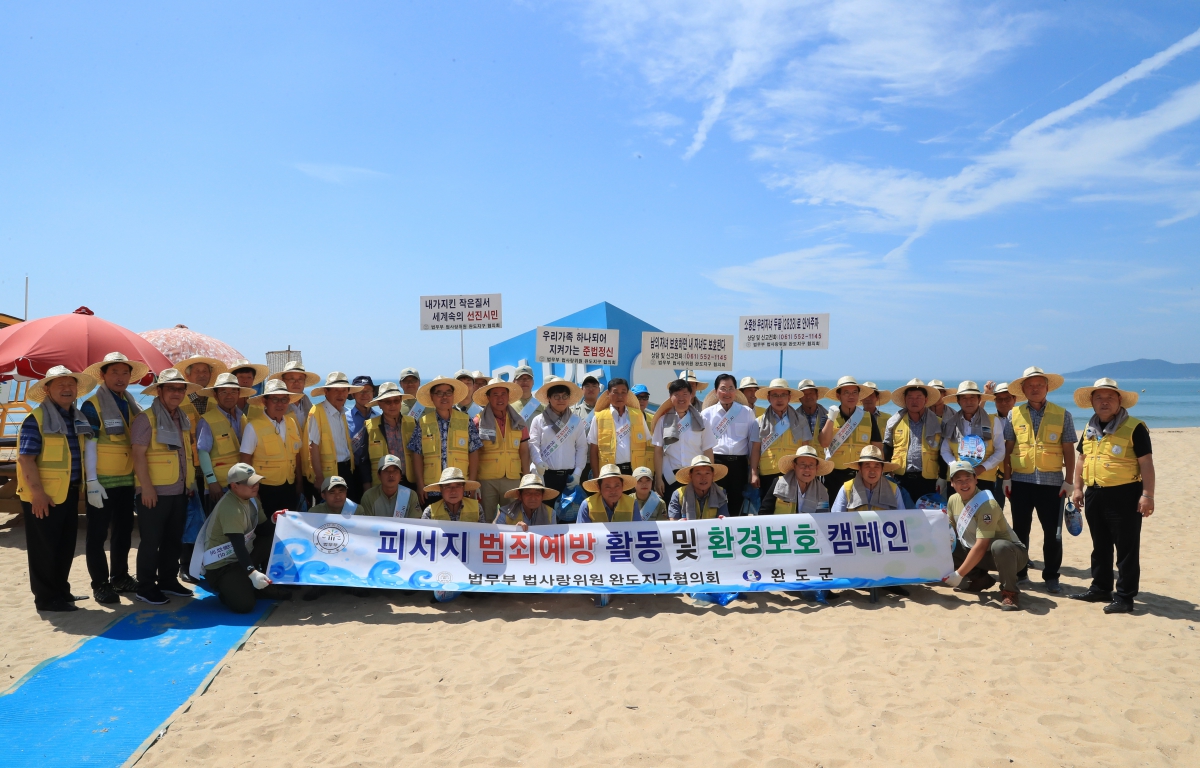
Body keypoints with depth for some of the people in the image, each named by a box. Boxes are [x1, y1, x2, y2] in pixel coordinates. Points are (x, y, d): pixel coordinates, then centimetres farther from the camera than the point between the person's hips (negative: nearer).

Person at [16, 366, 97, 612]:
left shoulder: (78, 418, 11)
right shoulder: (36, 419, -13)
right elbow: (25, 458, -17)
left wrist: (82, 485, 15)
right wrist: (37, 492, -21)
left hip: (69, 493, 8)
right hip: (44, 495, -8)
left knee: (66, 545, 16)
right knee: (44, 548, 2)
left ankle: (61, 591, 28)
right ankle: (46, 597, 11)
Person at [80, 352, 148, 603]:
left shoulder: (132, 405, 11)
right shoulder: (92, 405, -9)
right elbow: (88, 445, -13)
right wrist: (92, 481, -18)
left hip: (127, 480, 7)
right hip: (103, 481, -6)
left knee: (124, 530, 14)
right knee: (98, 534, 2)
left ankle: (120, 576, 27)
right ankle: (100, 584, 10)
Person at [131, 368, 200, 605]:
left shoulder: (183, 419, 14)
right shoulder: (146, 418, -9)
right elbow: (138, 455, -14)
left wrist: (191, 483, 17)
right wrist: (146, 487, -18)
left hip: (179, 492, 7)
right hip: (155, 492, -7)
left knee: (174, 540, 14)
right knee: (151, 541, 0)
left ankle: (168, 581, 25)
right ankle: (145, 588, 10)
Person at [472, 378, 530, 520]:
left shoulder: (518, 422, 9)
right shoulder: (479, 422, -1)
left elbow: (524, 451, 12)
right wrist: (474, 480, -3)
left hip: (513, 479, 3)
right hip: (486, 480, -3)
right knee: (486, 521, 3)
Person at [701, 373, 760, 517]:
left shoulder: (747, 412, 7)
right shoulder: (707, 414, 6)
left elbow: (755, 443, 3)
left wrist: (754, 472, -2)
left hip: (739, 463, 1)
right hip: (715, 462, -1)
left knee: (736, 503, 7)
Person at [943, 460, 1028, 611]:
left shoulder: (987, 504, -27)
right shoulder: (953, 500, -3)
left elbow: (981, 547, -30)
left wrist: (958, 575, -27)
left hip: (1011, 553, -7)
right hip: (978, 554, 7)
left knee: (999, 546, -41)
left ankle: (1010, 592, -17)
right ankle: (980, 579, 7)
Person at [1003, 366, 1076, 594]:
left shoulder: (1062, 415, 3)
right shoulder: (1014, 415, 6)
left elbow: (1068, 450, 3)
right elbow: (1008, 448, 7)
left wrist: (1069, 481, -2)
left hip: (1052, 482, -1)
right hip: (1021, 481, 1)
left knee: (1053, 533, 3)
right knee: (1020, 530, 8)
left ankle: (1051, 577, 16)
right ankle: (1019, 573, 19)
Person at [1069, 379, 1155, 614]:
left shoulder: (1134, 428, -8)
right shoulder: (1089, 429, 12)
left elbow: (1146, 463, -11)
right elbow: (1082, 459, 19)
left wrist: (1147, 494, -17)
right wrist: (1077, 488, 12)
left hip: (1124, 495, -7)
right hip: (1094, 495, 7)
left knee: (1126, 548, 0)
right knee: (1100, 546, 16)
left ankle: (1125, 597, 6)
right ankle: (1100, 588, 27)